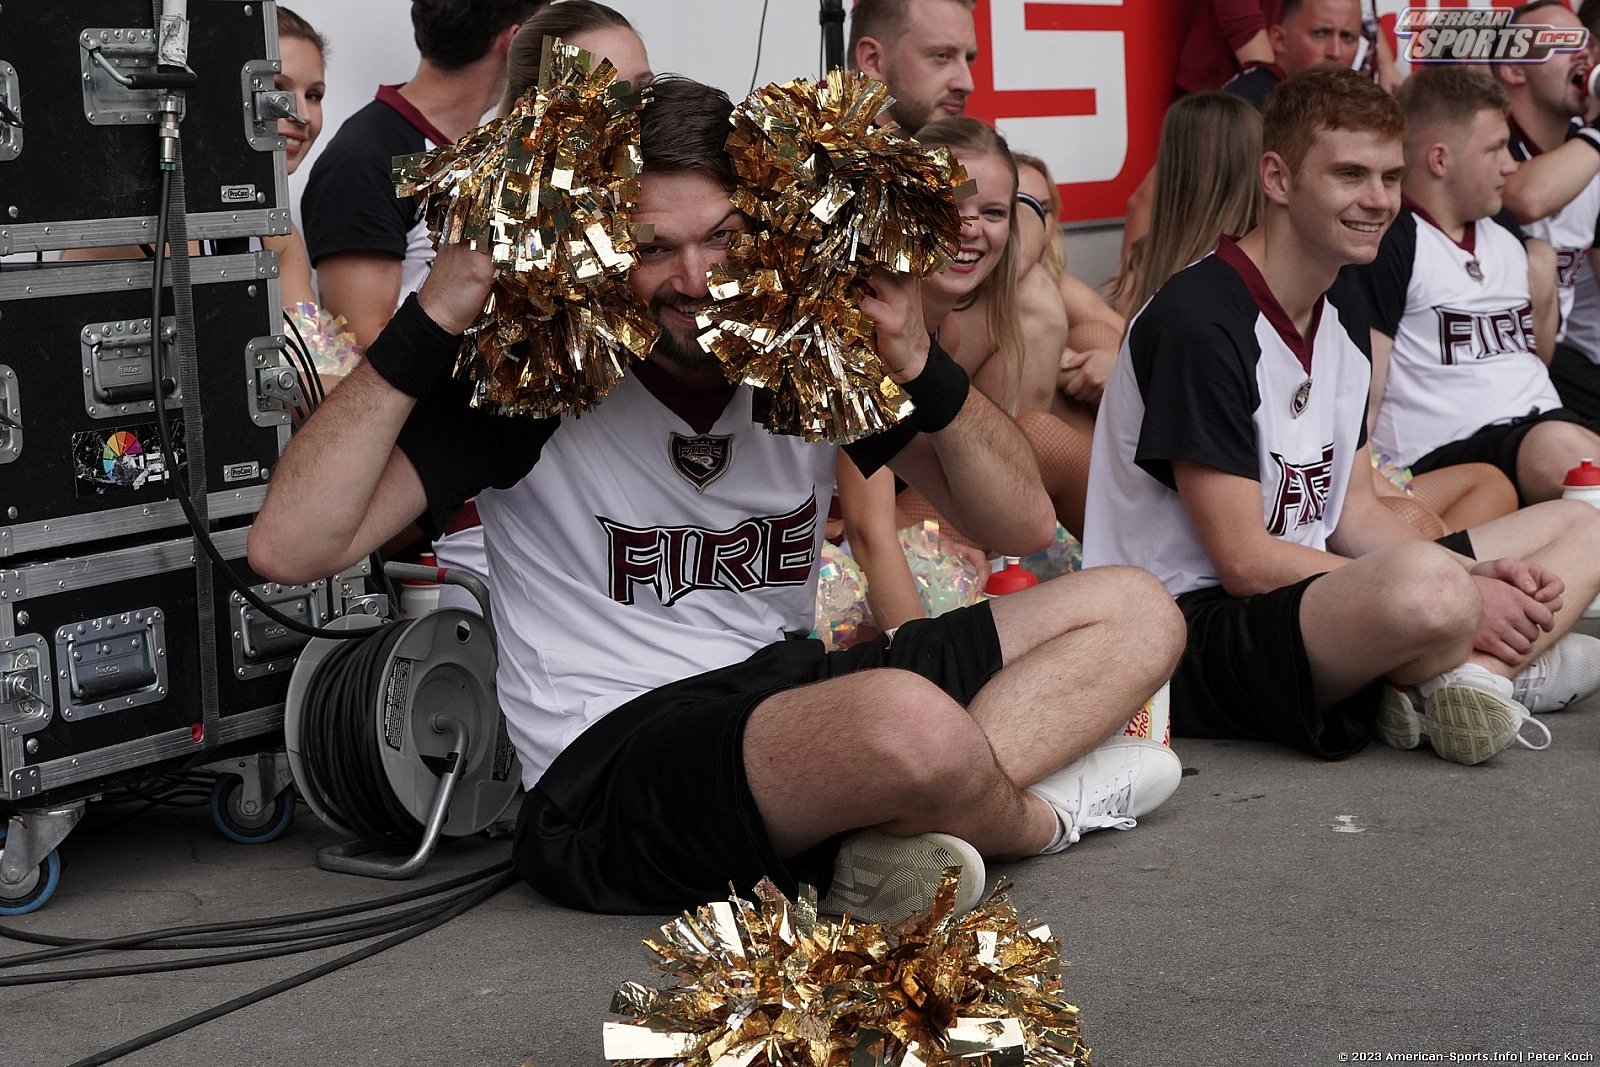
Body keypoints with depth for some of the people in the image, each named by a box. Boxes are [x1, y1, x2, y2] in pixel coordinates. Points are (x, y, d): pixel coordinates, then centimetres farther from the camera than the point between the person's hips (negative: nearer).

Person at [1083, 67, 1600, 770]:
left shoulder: (1342, 332, 13)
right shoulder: (1197, 322, -17)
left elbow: (1352, 516, 13)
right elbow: (1244, 562, -19)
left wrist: (1481, 579, -7)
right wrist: (1459, 602, -18)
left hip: (1306, 602, 10)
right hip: (1192, 627, -10)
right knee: (1429, 585, -38)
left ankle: (1466, 678, -16)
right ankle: (1514, 661, -3)